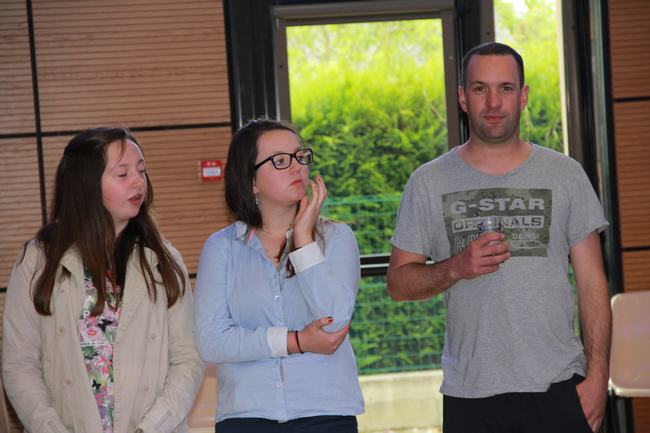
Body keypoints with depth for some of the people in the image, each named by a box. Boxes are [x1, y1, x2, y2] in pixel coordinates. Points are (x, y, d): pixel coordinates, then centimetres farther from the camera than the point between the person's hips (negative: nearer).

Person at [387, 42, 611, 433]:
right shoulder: (428, 183, 4)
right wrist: (456, 268, -15)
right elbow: (399, 283, 4)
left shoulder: (565, 174, 5)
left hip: (558, 387, 0)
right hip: (470, 393, 0)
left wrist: (598, 375, -5)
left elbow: (592, 282, 4)